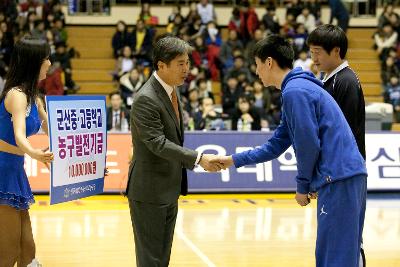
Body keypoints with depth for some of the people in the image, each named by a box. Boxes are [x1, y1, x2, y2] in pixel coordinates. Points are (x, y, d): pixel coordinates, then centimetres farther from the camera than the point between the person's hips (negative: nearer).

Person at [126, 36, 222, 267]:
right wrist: (198, 159, -28)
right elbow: (158, 143, -26)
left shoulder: (172, 90, 8)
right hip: (150, 191, -9)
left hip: (170, 189, 9)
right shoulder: (146, 99, -21)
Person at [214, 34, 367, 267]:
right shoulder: (298, 88, 21)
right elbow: (276, 146, 25)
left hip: (339, 179, -10)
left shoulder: (295, 91, -11)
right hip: (349, 175, 10)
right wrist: (234, 160, 25)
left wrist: (303, 186, -3)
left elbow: (309, 144, -15)